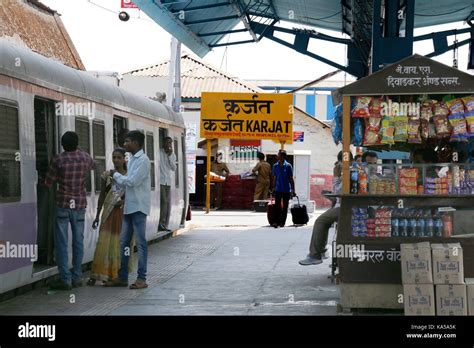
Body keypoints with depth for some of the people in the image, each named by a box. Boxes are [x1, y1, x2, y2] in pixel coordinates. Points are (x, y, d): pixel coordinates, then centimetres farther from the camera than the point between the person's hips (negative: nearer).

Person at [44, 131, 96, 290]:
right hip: (80, 205, 3)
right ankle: (76, 278, 11)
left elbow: (48, 183, -3)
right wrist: (79, 151, 34)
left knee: (61, 243, 0)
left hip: (63, 205, -3)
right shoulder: (85, 158, 0)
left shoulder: (58, 160, -9)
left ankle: (65, 279, -4)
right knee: (78, 242, 9)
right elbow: (93, 165, 26)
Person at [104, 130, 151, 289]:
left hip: (138, 207, -9)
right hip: (128, 206, 9)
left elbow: (132, 181, -18)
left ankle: (141, 278, 0)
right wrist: (113, 175, 1)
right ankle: (122, 277, 16)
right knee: (124, 242, 10)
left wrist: (115, 174, -7)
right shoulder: (132, 159, 16)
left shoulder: (143, 160, -12)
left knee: (140, 243, -4)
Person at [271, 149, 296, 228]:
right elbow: (274, 178, 11)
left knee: (285, 207, 7)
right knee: (277, 206, -8)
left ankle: (283, 222, 15)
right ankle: (276, 222, -10)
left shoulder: (288, 166, -5)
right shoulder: (275, 166, 3)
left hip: (286, 190, -1)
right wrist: (273, 188, 9)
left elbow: (291, 179, -2)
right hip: (278, 189, 1)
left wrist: (293, 190, -4)